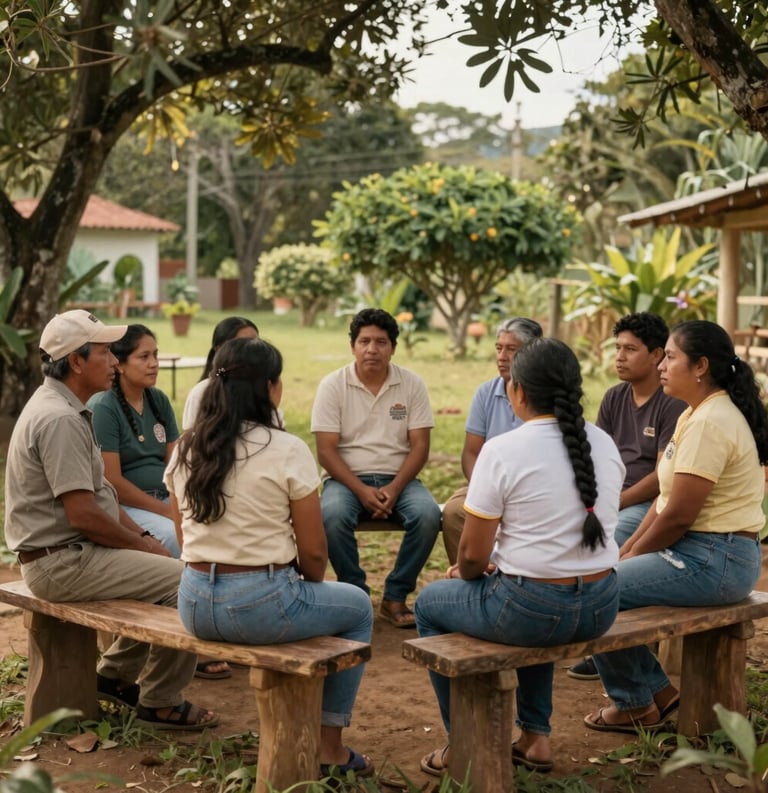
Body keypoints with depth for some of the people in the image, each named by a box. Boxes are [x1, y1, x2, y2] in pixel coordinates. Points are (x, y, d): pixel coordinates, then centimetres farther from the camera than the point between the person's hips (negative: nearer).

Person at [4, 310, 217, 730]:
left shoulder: (63, 408, 13)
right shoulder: (60, 420, -21)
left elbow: (97, 492, 18)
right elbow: (82, 514, -24)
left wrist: (142, 537, 8)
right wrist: (141, 545, -10)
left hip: (71, 550, 11)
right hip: (62, 561, -11)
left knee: (166, 569, 17)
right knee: (185, 581, -15)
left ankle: (114, 674, 24)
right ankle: (161, 703, -3)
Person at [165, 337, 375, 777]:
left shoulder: (185, 450, 4)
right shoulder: (288, 450, -13)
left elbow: (188, 537, 13)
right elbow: (313, 551, -9)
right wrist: (310, 588, 11)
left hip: (195, 604, 6)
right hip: (261, 604, -6)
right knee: (358, 608, 22)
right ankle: (329, 746, 24)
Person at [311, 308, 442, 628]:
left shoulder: (412, 384, 2)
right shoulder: (332, 385, -2)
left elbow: (420, 445, -1)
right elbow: (326, 450, -7)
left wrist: (394, 489, -17)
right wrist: (362, 490, -19)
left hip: (398, 478, 1)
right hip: (347, 478, -1)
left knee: (428, 514, -29)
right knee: (332, 516, -34)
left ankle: (395, 597, -13)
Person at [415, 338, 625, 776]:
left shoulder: (502, 451, -16)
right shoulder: (605, 444, 4)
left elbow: (473, 554, -13)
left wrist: (464, 571, 11)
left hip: (531, 610, -6)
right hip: (602, 607, 7)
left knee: (430, 603, 23)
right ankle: (536, 735, 36)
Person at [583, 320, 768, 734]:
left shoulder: (709, 423, -20)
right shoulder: (698, 414, 12)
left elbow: (679, 515, -22)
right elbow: (667, 498, 15)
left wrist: (634, 557, -7)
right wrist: (627, 550, 9)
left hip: (711, 561, -10)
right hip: (701, 552, 10)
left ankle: (635, 706, 6)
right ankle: (658, 692, 18)